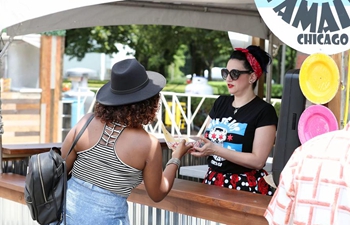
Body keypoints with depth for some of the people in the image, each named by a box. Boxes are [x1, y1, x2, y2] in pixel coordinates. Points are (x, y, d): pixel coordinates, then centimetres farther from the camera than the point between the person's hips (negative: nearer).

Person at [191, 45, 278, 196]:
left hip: (246, 187, -5)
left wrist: (216, 150, -24)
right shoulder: (221, 102, 9)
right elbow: (207, 142, 11)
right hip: (213, 182, 6)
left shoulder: (264, 111, -11)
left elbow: (258, 161, -18)